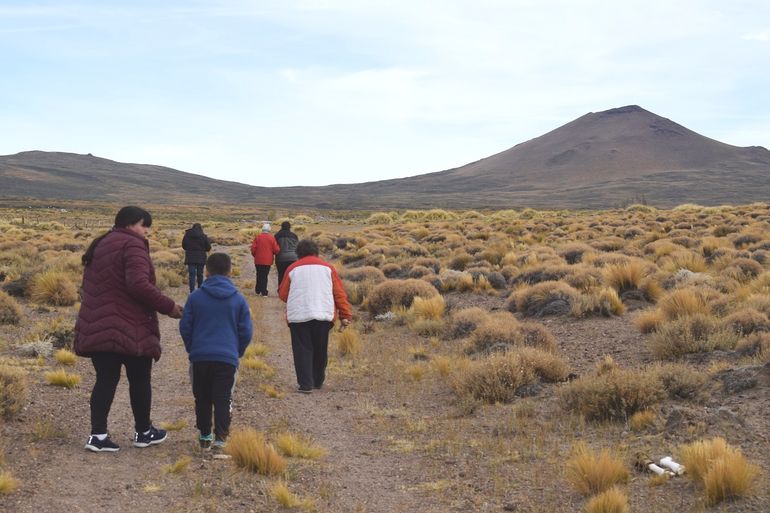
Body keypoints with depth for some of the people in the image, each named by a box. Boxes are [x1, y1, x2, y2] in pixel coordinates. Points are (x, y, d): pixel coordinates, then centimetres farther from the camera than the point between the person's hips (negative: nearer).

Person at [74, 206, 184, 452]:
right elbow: (139, 285, -23)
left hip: (96, 327, 7)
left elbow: (90, 285, 21)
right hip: (130, 328, -7)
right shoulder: (132, 245, -12)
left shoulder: (100, 245, 16)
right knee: (139, 379, 8)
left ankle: (98, 435, 4)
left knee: (106, 379, 10)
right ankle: (143, 432, 21)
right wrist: (169, 306, -16)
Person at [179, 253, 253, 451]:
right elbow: (246, 332, 4)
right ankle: (220, 438, -4)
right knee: (223, 399, 2)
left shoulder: (195, 297, 1)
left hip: (200, 357, 1)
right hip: (227, 358, -1)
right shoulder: (239, 300, 2)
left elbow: (185, 327, 4)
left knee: (202, 399, 14)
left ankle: (205, 436, 22)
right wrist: (237, 353, 19)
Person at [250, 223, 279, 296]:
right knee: (265, 276, 3)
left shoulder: (257, 237, -4)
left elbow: (253, 248, -4)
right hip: (268, 260, -1)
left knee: (259, 275, 16)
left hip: (258, 260, 2)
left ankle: (258, 290, 22)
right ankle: (264, 292, 0)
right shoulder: (272, 238, -7)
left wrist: (255, 255, 14)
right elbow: (276, 249, -7)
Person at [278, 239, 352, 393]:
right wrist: (346, 315, 5)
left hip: (298, 316, -1)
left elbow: (283, 294, 11)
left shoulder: (293, 269, 7)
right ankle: (318, 382, 27)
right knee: (320, 350, 16)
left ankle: (306, 384, -3)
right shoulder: (327, 268, 9)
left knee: (302, 350, 4)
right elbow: (340, 294, 4)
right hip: (323, 316, 1)